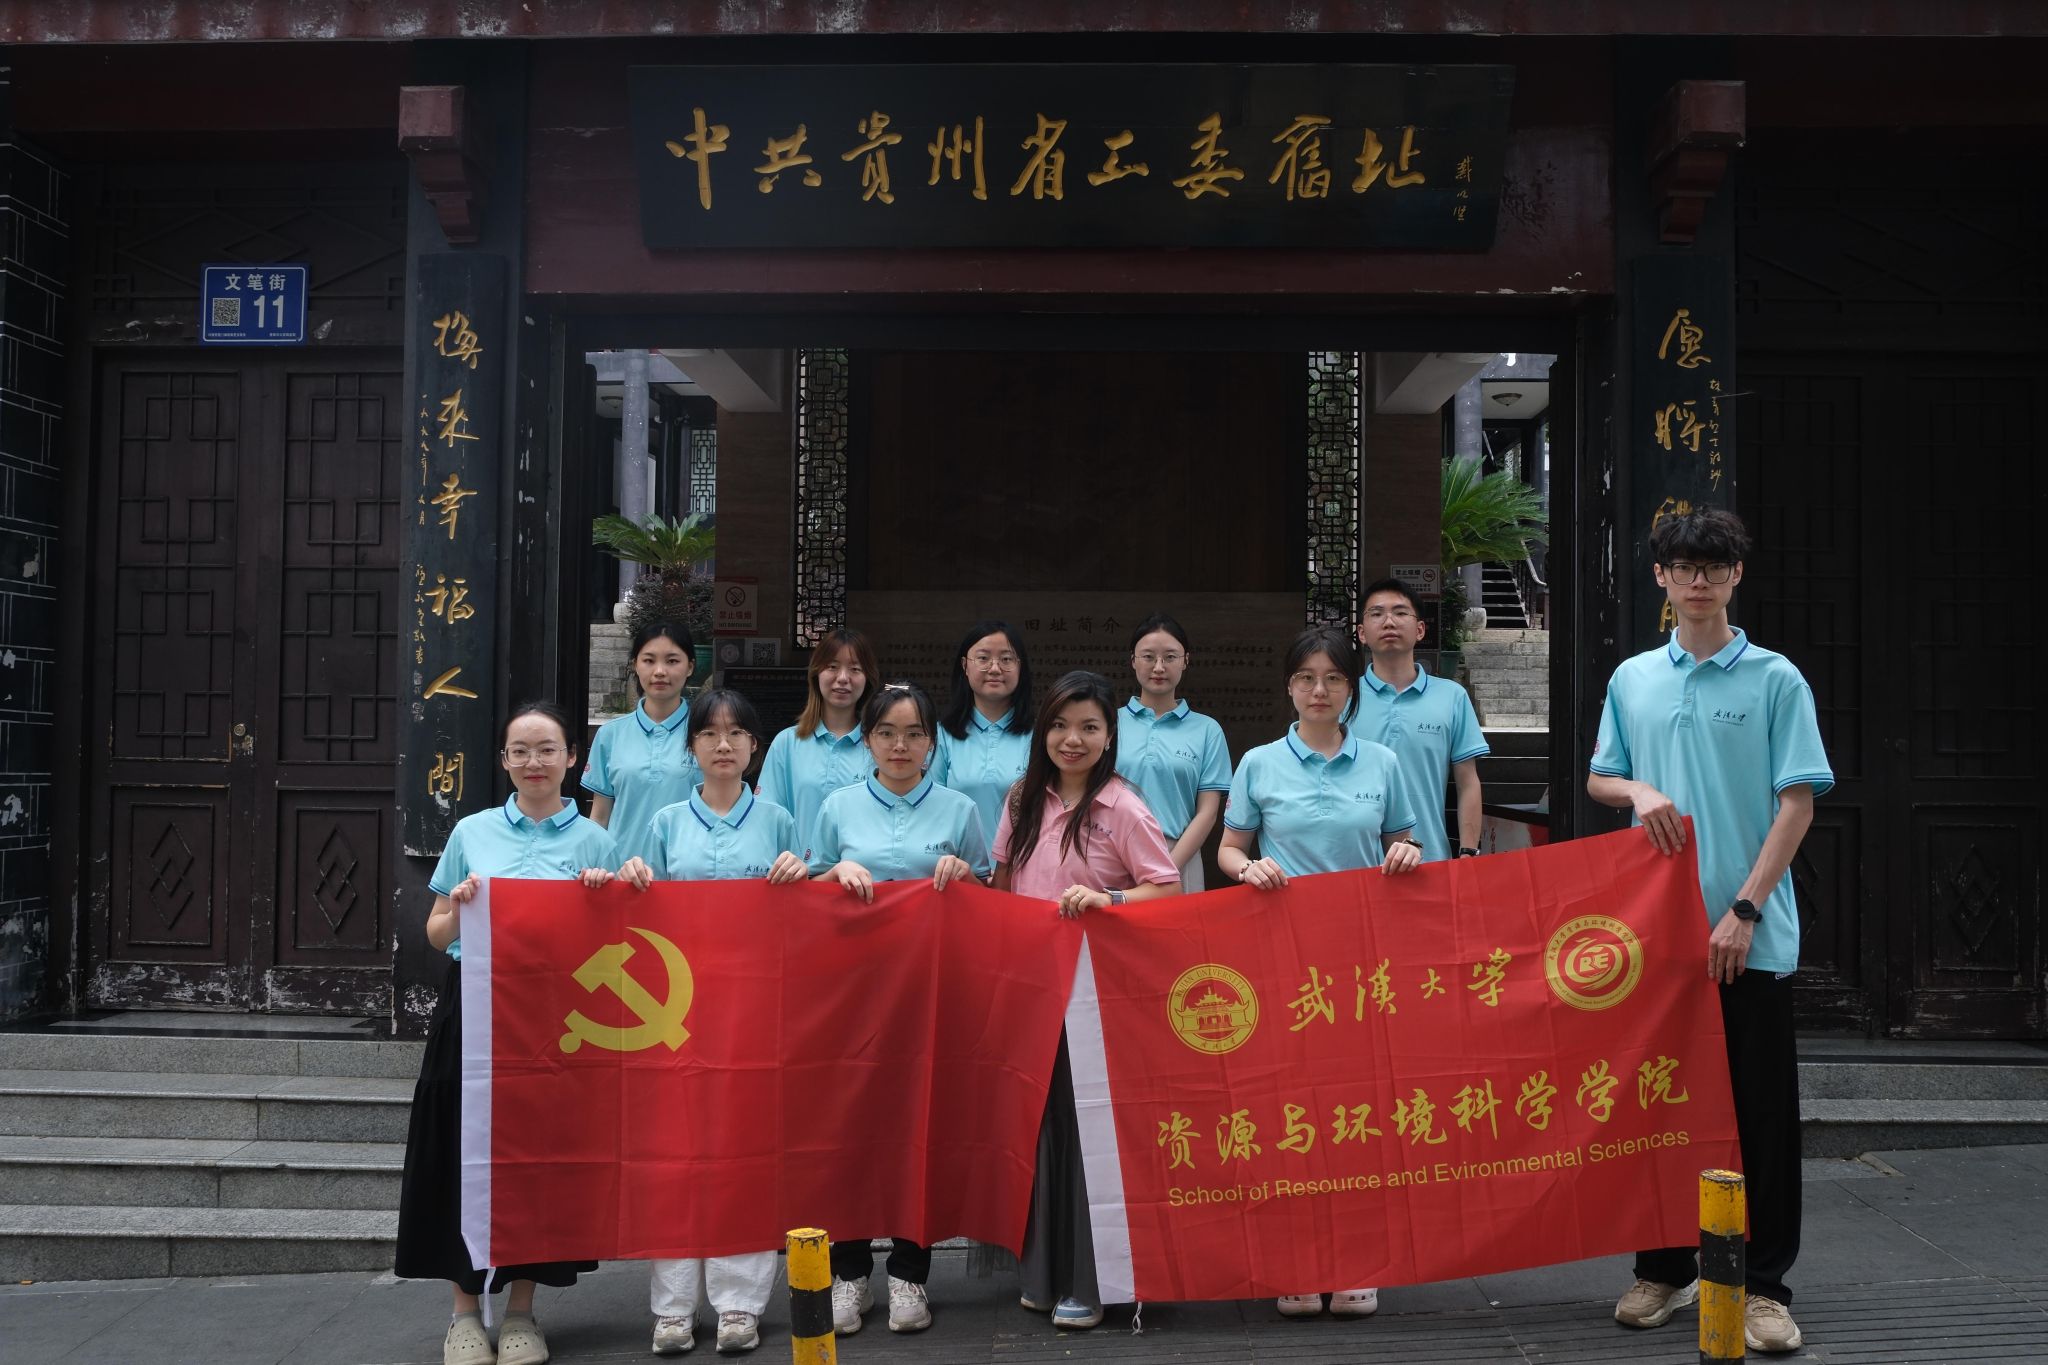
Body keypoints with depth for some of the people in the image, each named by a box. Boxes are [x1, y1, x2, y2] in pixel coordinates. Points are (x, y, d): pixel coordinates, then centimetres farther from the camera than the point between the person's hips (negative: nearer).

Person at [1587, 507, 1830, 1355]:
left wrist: (1744, 910, -13)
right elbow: (1598, 781, 17)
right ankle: (1665, 1267, 22)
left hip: (1750, 935, -3)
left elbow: (1797, 803, -5)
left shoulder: (1775, 680, -2)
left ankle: (1764, 1285, 12)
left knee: (1760, 1112, 2)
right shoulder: (1632, 679, 9)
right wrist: (1638, 790, -7)